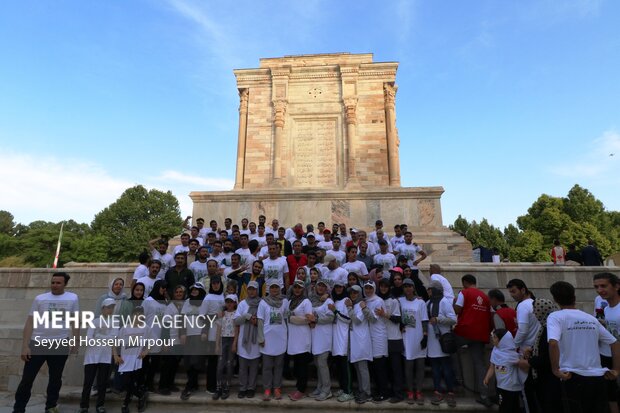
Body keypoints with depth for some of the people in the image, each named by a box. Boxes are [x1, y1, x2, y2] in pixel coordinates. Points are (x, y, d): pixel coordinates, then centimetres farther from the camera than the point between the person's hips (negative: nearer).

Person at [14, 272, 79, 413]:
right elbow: (30, 322, 0)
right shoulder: (40, 298, -2)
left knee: (55, 378, 14)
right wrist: (25, 345, -6)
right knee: (27, 379, 4)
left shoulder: (73, 298, -1)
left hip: (60, 344, 1)